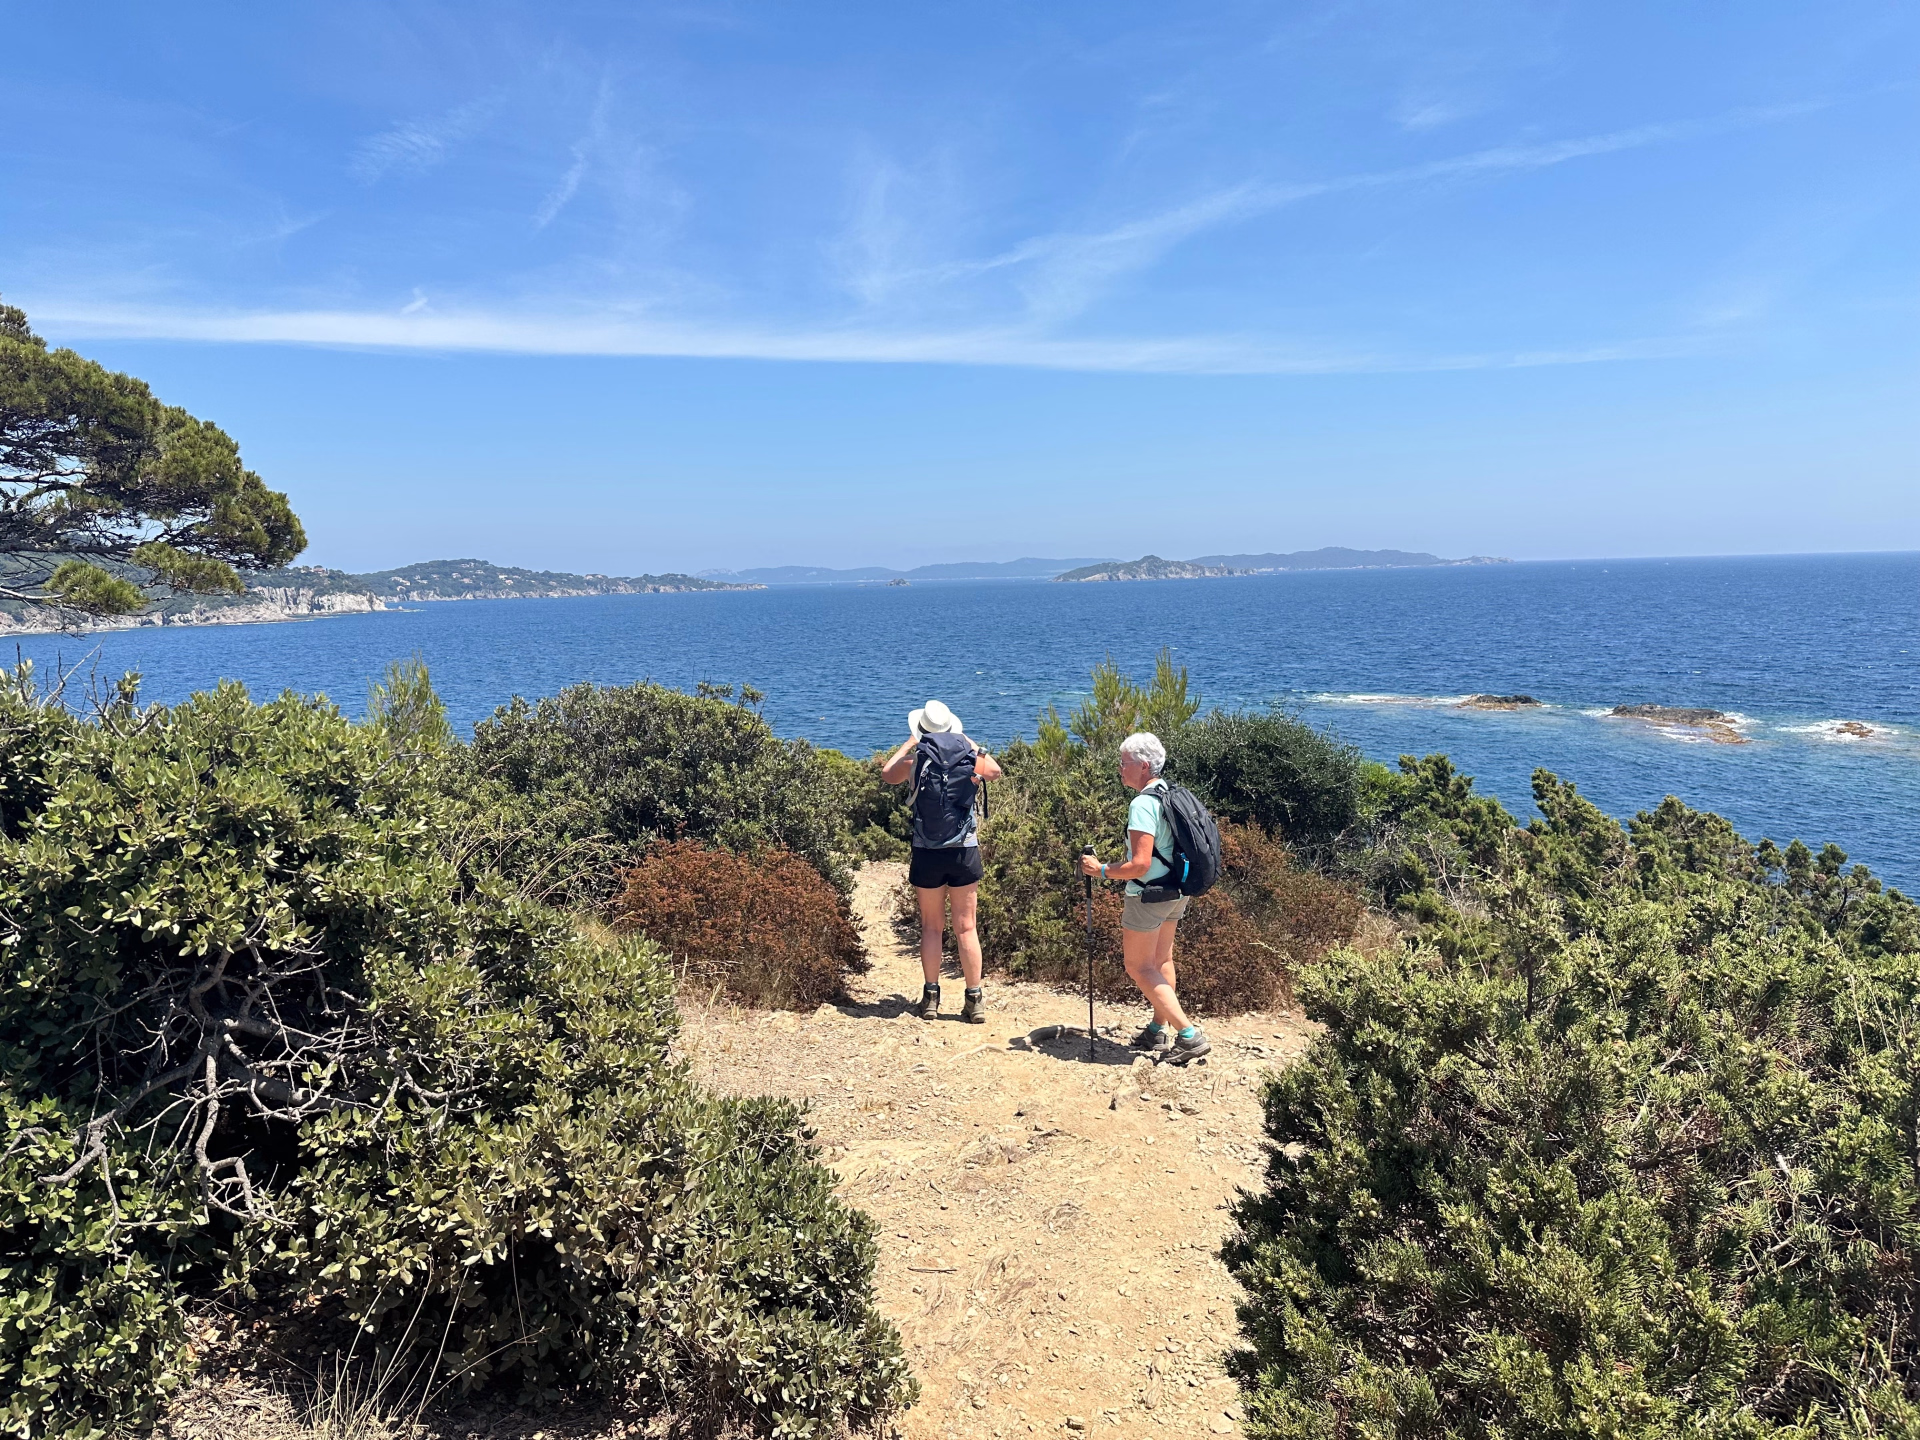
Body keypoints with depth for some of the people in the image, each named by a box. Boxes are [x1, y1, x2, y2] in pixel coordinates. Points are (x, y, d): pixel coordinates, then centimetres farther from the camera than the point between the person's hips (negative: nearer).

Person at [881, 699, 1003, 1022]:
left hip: (927, 854, -1)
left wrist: (910, 742, 24)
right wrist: (966, 740, 27)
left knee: (931, 927, 11)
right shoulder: (973, 758, -1)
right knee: (966, 928, 6)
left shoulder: (916, 760, -4)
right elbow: (995, 772, 23)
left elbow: (887, 774, 17)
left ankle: (931, 997, 15)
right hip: (965, 851, 1)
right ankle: (974, 1000, 9)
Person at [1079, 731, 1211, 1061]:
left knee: (1139, 967, 2)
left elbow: (1140, 865, -28)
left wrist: (1101, 870, -15)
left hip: (1150, 895, -9)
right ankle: (1159, 1030, 29)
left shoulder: (1143, 804, -23)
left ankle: (1189, 1034, -1)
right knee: (1161, 961, 19)